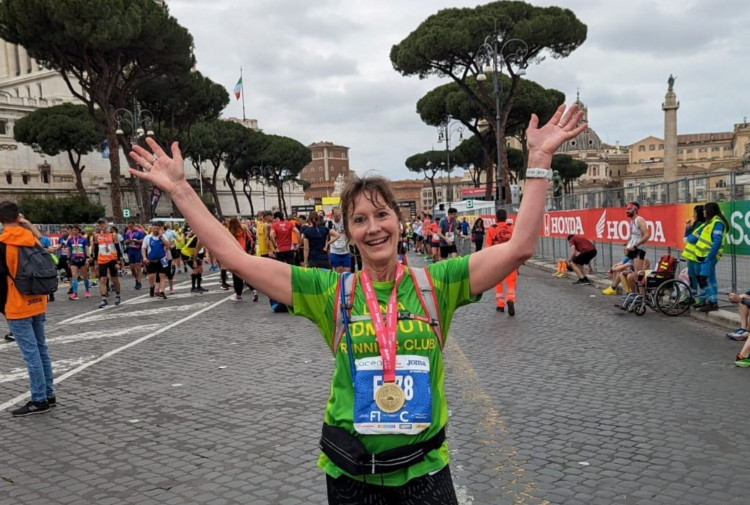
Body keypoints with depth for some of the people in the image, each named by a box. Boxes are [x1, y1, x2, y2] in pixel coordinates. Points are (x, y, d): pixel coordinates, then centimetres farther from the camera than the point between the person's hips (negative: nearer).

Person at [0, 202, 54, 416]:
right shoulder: (32, 238, 2)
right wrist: (29, 225, 14)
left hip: (18, 308, -6)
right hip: (38, 304, 6)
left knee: (30, 353, -3)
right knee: (41, 349, 13)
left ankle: (38, 400, 2)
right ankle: (49, 395, 19)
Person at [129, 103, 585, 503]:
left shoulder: (435, 283, -6)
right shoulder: (331, 291, -6)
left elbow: (519, 247, -12)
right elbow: (237, 258, -9)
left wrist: (539, 160, -15)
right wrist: (179, 189, -9)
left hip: (425, 468, 0)